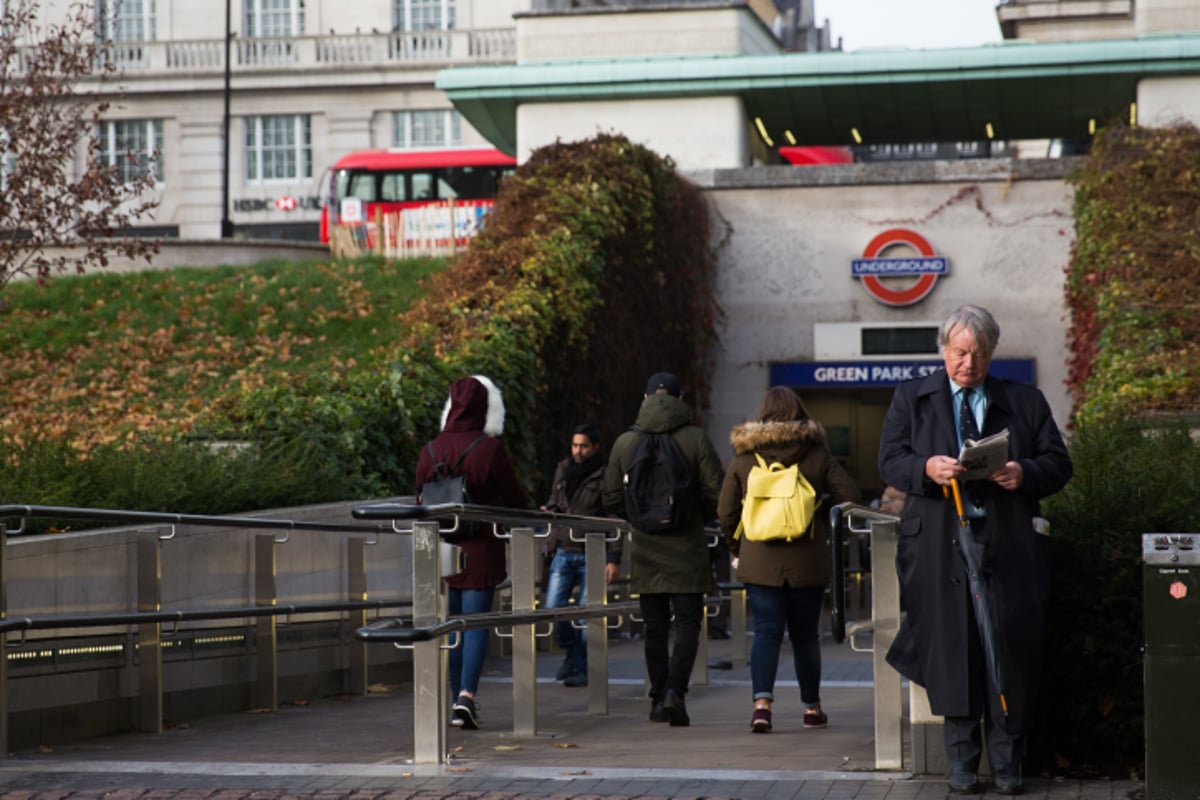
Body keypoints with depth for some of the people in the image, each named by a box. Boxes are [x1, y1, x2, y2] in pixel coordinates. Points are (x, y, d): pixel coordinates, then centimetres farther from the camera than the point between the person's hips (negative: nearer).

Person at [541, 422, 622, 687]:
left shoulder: (604, 476, -6)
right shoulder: (563, 469, 10)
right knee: (553, 608, -4)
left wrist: (614, 559, -11)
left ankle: (582, 668, 10)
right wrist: (550, 509, 4)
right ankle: (570, 652, 20)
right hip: (563, 553, 4)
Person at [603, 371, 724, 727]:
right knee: (687, 621, 1)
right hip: (687, 550, -3)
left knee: (655, 627, 11)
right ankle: (675, 691, -15)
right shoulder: (696, 439, -6)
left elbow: (612, 501, 5)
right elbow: (716, 497, -7)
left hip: (644, 549, 3)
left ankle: (659, 698, 14)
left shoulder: (625, 442, 1)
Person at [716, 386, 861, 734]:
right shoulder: (817, 454, -1)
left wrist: (737, 548, 18)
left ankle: (762, 702, -20)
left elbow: (725, 513, 3)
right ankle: (811, 707, 21)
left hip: (759, 562, 0)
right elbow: (849, 496, -4)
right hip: (807, 562, 0)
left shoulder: (744, 457, 0)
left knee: (766, 632, -1)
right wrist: (823, 525, 13)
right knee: (805, 635, 12)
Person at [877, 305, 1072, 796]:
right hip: (941, 546, 0)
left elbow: (1058, 465, 10)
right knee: (952, 644, -3)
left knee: (1011, 645, -4)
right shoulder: (911, 399, 13)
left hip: (1009, 547, 0)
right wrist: (927, 469, -18)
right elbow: (890, 462, 4)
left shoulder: (1026, 403, 14)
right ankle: (962, 760, 5)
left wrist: (1026, 473, -12)